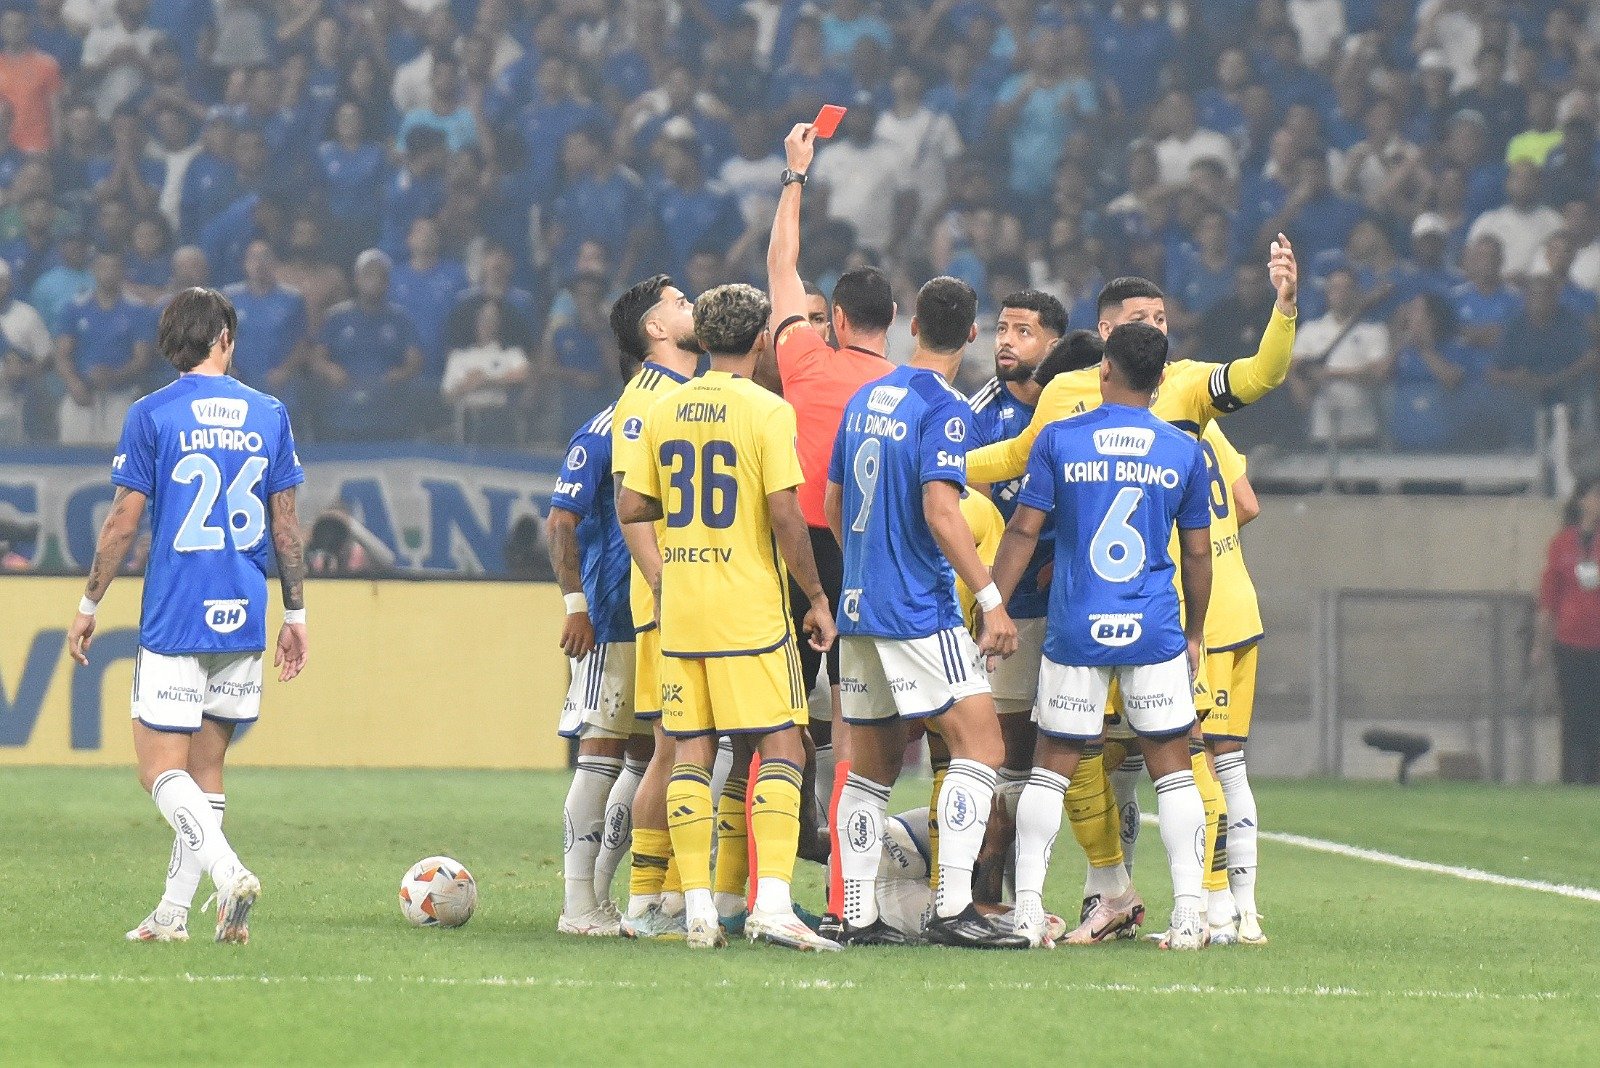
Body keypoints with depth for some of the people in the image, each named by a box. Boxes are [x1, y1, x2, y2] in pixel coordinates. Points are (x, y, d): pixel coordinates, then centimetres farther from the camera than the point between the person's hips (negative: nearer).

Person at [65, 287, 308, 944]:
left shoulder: (152, 416, -5)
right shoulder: (268, 415, 6)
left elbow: (122, 523, -5)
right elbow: (286, 523, 8)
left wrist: (88, 607, 6)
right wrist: (295, 614, 15)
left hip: (174, 619, -4)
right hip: (244, 619, 4)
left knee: (161, 768, -3)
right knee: (205, 766, 12)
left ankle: (228, 871, -25)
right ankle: (174, 912, 12)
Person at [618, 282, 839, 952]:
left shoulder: (664, 412, 8)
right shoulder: (766, 411, -8)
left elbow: (631, 507, 9)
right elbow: (783, 514, -12)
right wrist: (817, 599, -4)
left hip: (679, 612, 5)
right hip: (751, 610, -5)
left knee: (691, 754, 7)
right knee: (781, 749, -2)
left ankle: (699, 910, 3)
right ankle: (772, 903, -14)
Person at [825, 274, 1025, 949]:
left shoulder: (864, 401, 14)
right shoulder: (944, 410, -10)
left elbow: (833, 505, 21)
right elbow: (940, 513, -20)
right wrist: (991, 600, -19)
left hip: (859, 609, 8)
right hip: (920, 612, -8)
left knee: (871, 765, 12)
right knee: (980, 743, -8)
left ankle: (857, 917, 9)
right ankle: (953, 907, -18)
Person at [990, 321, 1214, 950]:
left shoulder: (1058, 441, -1)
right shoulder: (1184, 453, 2)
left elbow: (1022, 532, -1)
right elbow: (1197, 554, 8)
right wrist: (1195, 634, 19)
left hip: (1075, 633, 0)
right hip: (1156, 635, 0)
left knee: (1051, 769, 9)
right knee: (1172, 770, 7)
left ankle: (1028, 911, 4)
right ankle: (1188, 914, 0)